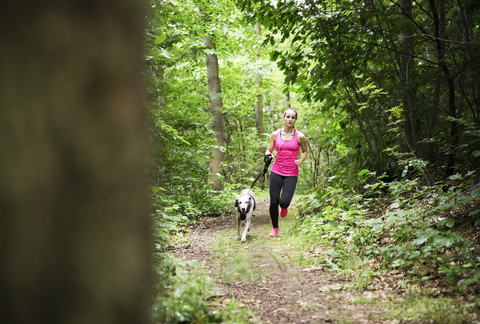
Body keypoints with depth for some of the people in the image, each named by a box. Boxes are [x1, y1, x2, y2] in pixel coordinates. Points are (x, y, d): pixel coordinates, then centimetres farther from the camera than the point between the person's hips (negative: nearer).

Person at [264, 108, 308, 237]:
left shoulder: (300, 137, -2)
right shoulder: (275, 134, 2)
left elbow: (305, 151, 14)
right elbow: (269, 150, 10)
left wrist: (300, 161, -5)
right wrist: (268, 155, -14)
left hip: (291, 174, -2)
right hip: (276, 172, 2)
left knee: (284, 202, -17)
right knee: (273, 202, -1)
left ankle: (284, 207, 24)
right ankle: (275, 228, 22)